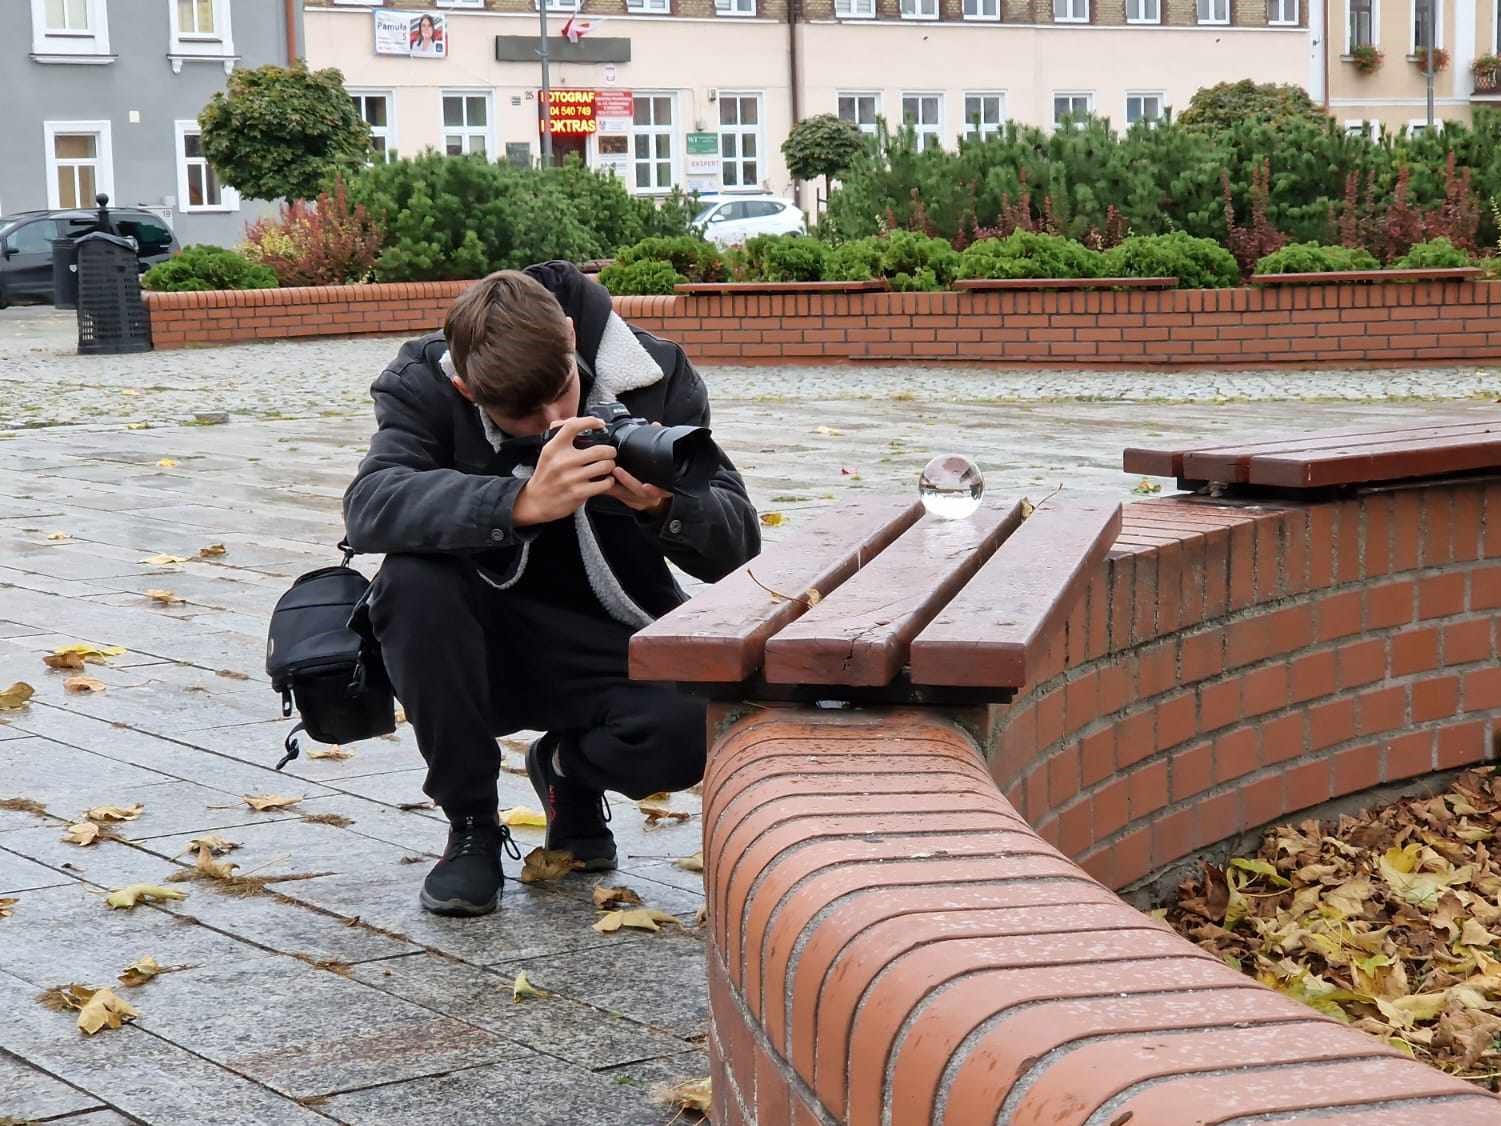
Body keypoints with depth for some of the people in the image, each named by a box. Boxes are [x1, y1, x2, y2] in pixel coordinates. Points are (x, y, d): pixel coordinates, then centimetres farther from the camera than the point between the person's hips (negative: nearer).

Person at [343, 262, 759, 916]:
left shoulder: (656, 377, -10)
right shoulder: (424, 384, -13)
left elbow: (737, 545, -11)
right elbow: (370, 506, -32)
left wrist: (665, 505, -34)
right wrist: (522, 503, -46)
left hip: (610, 645, 0)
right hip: (484, 650, 0)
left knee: (703, 722, -31)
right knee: (411, 582, -33)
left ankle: (570, 769, 8)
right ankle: (471, 826, -9)